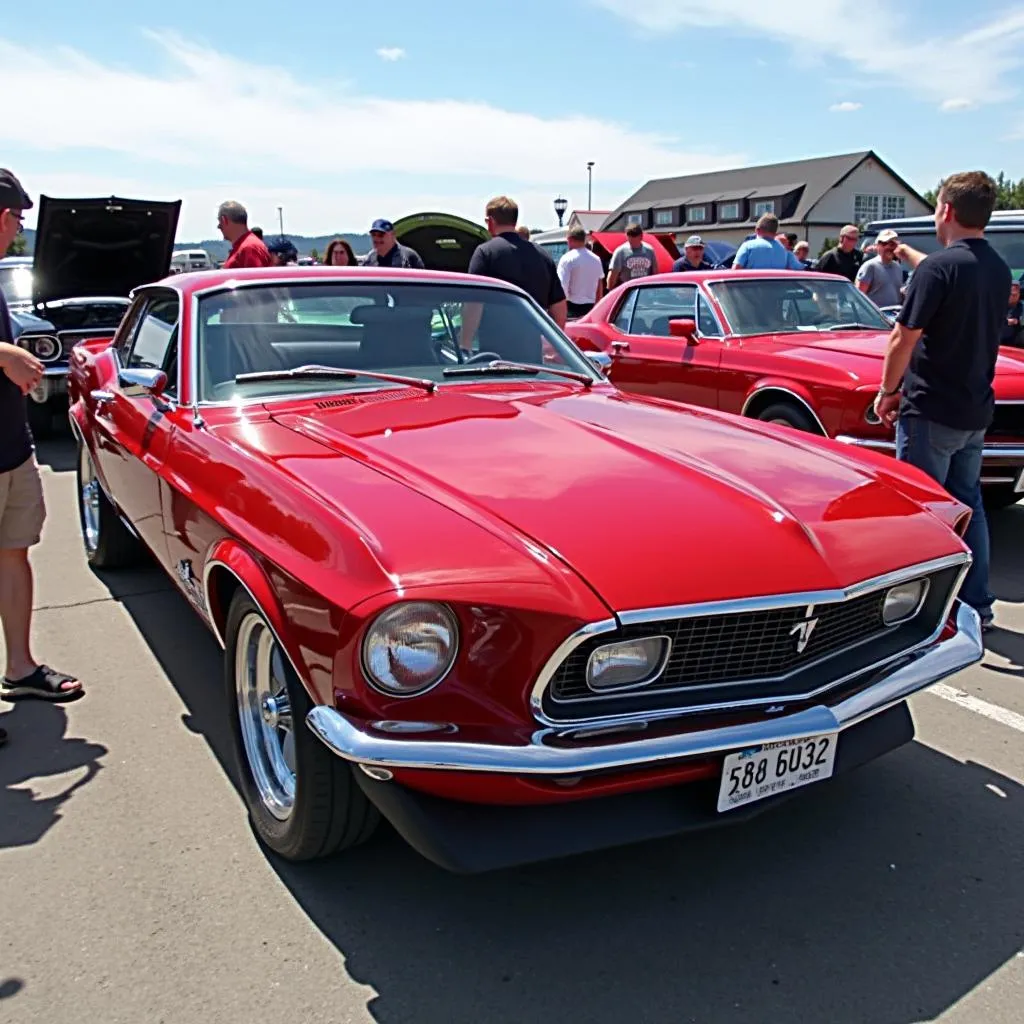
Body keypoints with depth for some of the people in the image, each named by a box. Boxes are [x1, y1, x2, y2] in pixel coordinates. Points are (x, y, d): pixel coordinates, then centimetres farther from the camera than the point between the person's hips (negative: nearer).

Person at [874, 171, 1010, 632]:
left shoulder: (938, 268, -18)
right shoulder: (998, 269, 8)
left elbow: (904, 339, -17)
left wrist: (888, 391, -3)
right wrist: (903, 251, 38)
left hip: (930, 410, -8)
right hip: (976, 411, 8)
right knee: (967, 504, 16)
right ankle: (976, 606, 22)